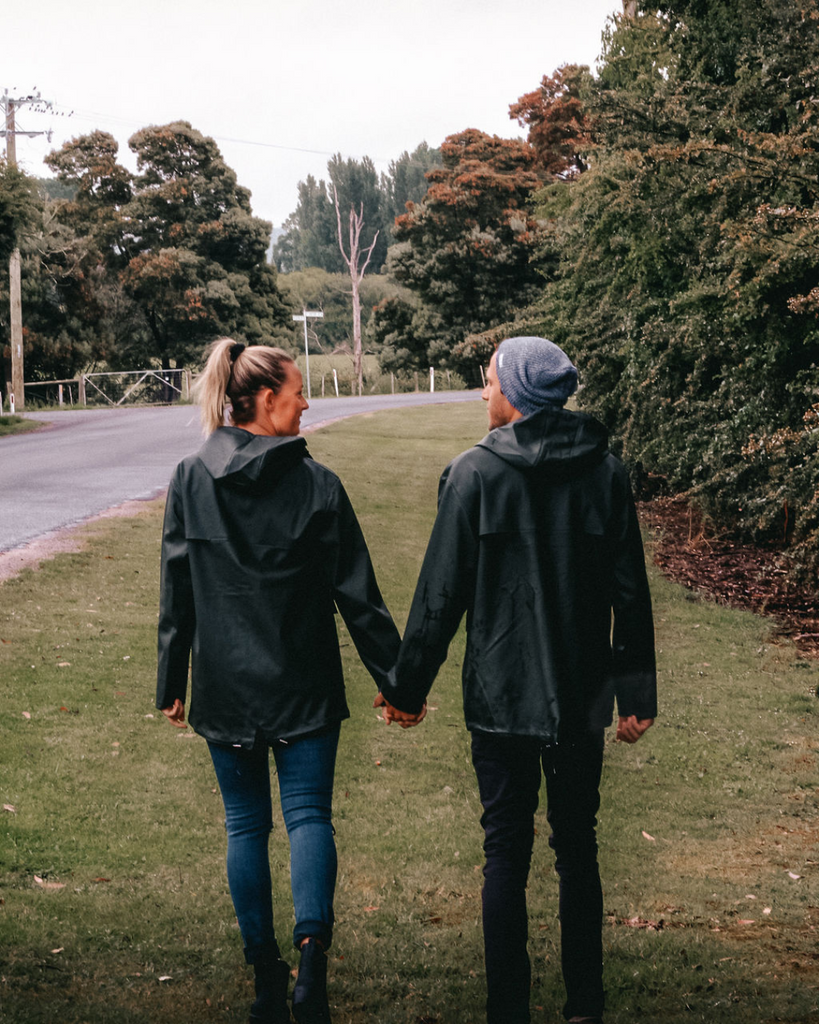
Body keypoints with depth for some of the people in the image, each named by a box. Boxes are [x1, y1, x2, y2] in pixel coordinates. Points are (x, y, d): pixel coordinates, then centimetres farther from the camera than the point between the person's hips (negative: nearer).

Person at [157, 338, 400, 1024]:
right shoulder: (316, 484, -8)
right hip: (303, 684, -2)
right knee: (309, 814, 4)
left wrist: (173, 683, 9)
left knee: (246, 823, 11)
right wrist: (395, 678, 2)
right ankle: (312, 950, -16)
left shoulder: (191, 481, -2)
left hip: (224, 686, 2)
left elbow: (176, 593, 1)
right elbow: (357, 593, -5)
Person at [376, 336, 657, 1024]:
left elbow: (442, 593, -8)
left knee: (507, 850, 7)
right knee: (578, 848, 14)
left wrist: (408, 686, 2)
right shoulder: (605, 471, -1)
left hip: (501, 700, -3)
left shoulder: (475, 474, -11)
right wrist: (636, 694, 9)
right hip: (582, 697, 3)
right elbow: (630, 594, 1)